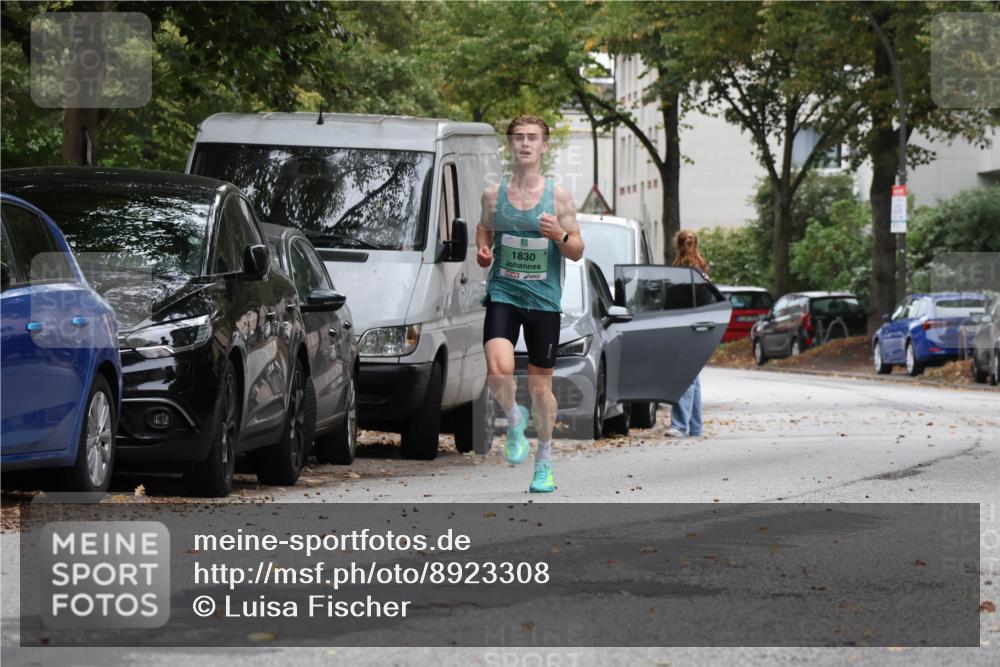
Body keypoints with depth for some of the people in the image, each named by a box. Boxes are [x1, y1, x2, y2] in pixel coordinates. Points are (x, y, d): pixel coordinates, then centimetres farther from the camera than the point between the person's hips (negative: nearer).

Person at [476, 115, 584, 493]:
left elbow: (578, 252, 4)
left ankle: (544, 461, 24)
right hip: (503, 294, 0)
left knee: (540, 385, 6)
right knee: (499, 369, -22)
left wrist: (559, 235, -17)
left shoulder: (558, 196, 1)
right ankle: (514, 420, 10)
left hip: (544, 301, 0)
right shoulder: (493, 195, 5)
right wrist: (482, 254, -2)